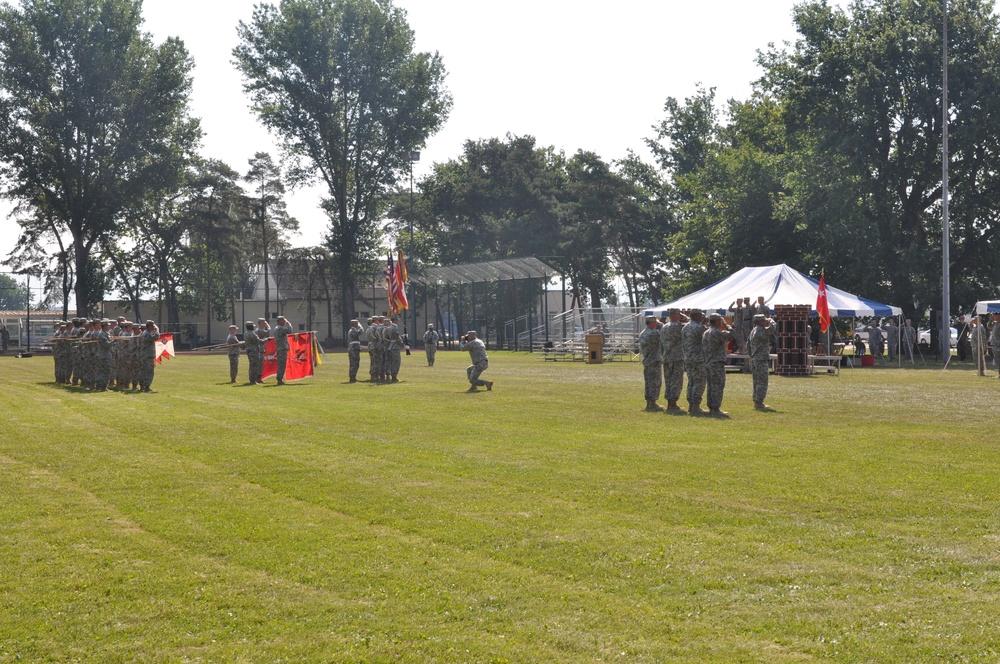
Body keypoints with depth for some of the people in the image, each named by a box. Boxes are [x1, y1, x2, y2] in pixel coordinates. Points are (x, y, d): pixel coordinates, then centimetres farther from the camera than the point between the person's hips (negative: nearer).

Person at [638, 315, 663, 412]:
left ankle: (649, 404, 17)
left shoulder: (642, 334, 13)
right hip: (655, 361, -9)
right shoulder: (654, 333, -16)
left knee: (648, 383, 13)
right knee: (655, 383, -5)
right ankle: (652, 405, -6)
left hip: (646, 361, 9)